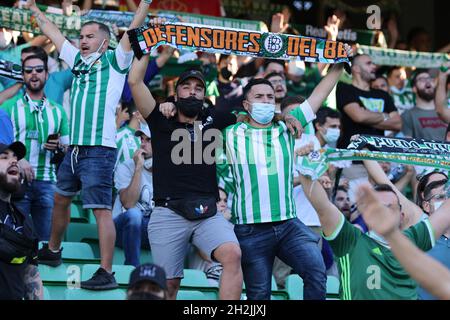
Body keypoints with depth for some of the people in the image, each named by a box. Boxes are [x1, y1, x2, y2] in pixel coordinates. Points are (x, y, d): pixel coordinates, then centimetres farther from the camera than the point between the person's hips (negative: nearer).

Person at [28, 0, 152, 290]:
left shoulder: (114, 62, -1)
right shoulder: (78, 61, 16)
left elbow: (134, 29, -12)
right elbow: (52, 32, 26)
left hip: (99, 150, -8)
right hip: (75, 147, 8)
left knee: (101, 209, -11)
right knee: (61, 199, 21)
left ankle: (106, 273, -12)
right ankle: (52, 251, 40)